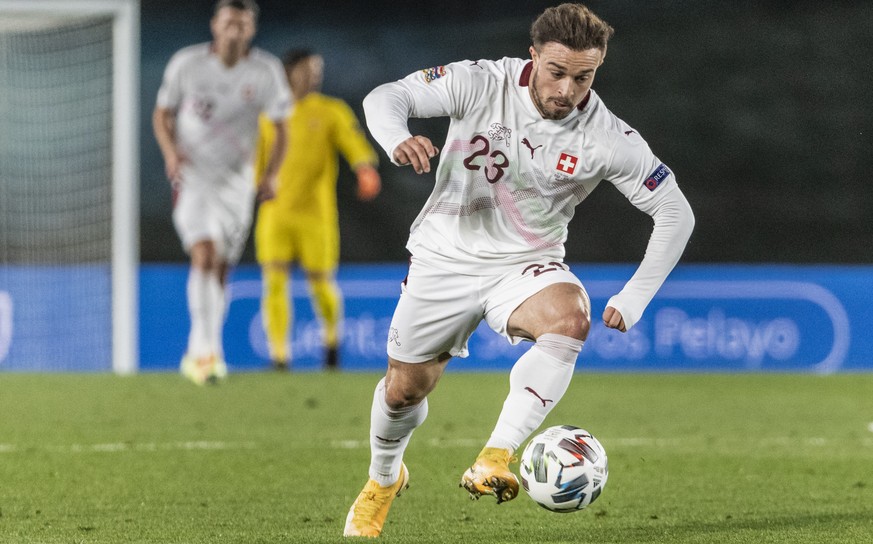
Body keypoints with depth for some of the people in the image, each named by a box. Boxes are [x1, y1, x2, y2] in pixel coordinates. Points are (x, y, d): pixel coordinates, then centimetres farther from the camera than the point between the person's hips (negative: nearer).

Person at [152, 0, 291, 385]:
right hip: (191, 177, -3)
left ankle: (197, 353, 26)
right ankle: (207, 351, -28)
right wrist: (170, 151, -15)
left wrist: (271, 174, -14)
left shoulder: (266, 71, -5)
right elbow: (162, 114, 4)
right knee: (204, 256, -23)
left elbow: (281, 126, 1)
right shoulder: (186, 64, -7)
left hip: (236, 181, 3)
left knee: (220, 270, 9)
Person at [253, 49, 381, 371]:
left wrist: (367, 172, -30)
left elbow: (356, 146, -11)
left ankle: (332, 338, 32)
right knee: (274, 281, -12)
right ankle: (279, 355, -9)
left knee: (321, 284, 3)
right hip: (275, 212, 2)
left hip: (316, 214, -1)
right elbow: (255, 164, 21)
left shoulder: (332, 112, 3)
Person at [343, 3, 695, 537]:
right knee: (405, 389, 9)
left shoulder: (609, 140, -17)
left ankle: (494, 459, -37)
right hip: (446, 258, 1)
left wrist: (634, 301, -12)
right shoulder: (482, 83, -18)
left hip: (527, 263, 0)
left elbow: (676, 214, -7)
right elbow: (385, 97, -16)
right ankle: (383, 480, 44)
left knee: (570, 319, -34)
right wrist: (398, 139, -40)